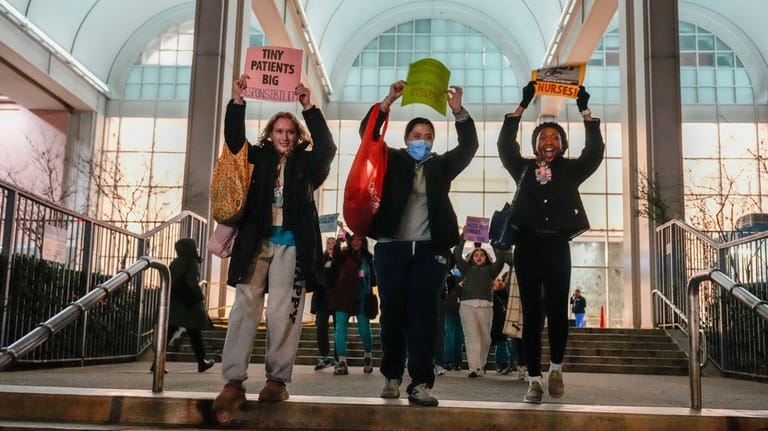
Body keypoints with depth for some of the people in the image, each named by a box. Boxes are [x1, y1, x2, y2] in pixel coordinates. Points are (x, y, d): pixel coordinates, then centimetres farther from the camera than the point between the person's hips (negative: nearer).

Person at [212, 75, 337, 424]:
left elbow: (327, 147, -6)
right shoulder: (258, 158, 14)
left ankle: (277, 379, 1)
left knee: (284, 314, -4)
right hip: (256, 241, 1)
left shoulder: (306, 164, 11)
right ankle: (233, 382, -10)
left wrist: (309, 108, -13)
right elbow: (234, 139, 3)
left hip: (290, 245, -1)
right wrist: (237, 101, -9)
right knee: (244, 308, -7)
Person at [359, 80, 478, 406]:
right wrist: (389, 101, -6)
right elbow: (368, 135, 4)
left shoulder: (441, 166, 15)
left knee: (423, 315, -4)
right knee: (393, 314, 3)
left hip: (430, 250, 0)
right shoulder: (392, 161, 12)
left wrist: (458, 111, -7)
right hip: (392, 248, 0)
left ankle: (420, 383, -4)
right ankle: (392, 377, 15)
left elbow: (468, 147, 5)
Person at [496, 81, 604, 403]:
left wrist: (585, 110, 0)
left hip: (558, 247, 0)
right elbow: (505, 145, 2)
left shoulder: (571, 170, 11)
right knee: (532, 314, 1)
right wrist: (523, 105, -1)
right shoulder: (524, 168, 11)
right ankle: (534, 380, 4)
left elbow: (595, 150, 2)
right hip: (528, 246, 0)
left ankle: (556, 369, 16)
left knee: (557, 310, -7)